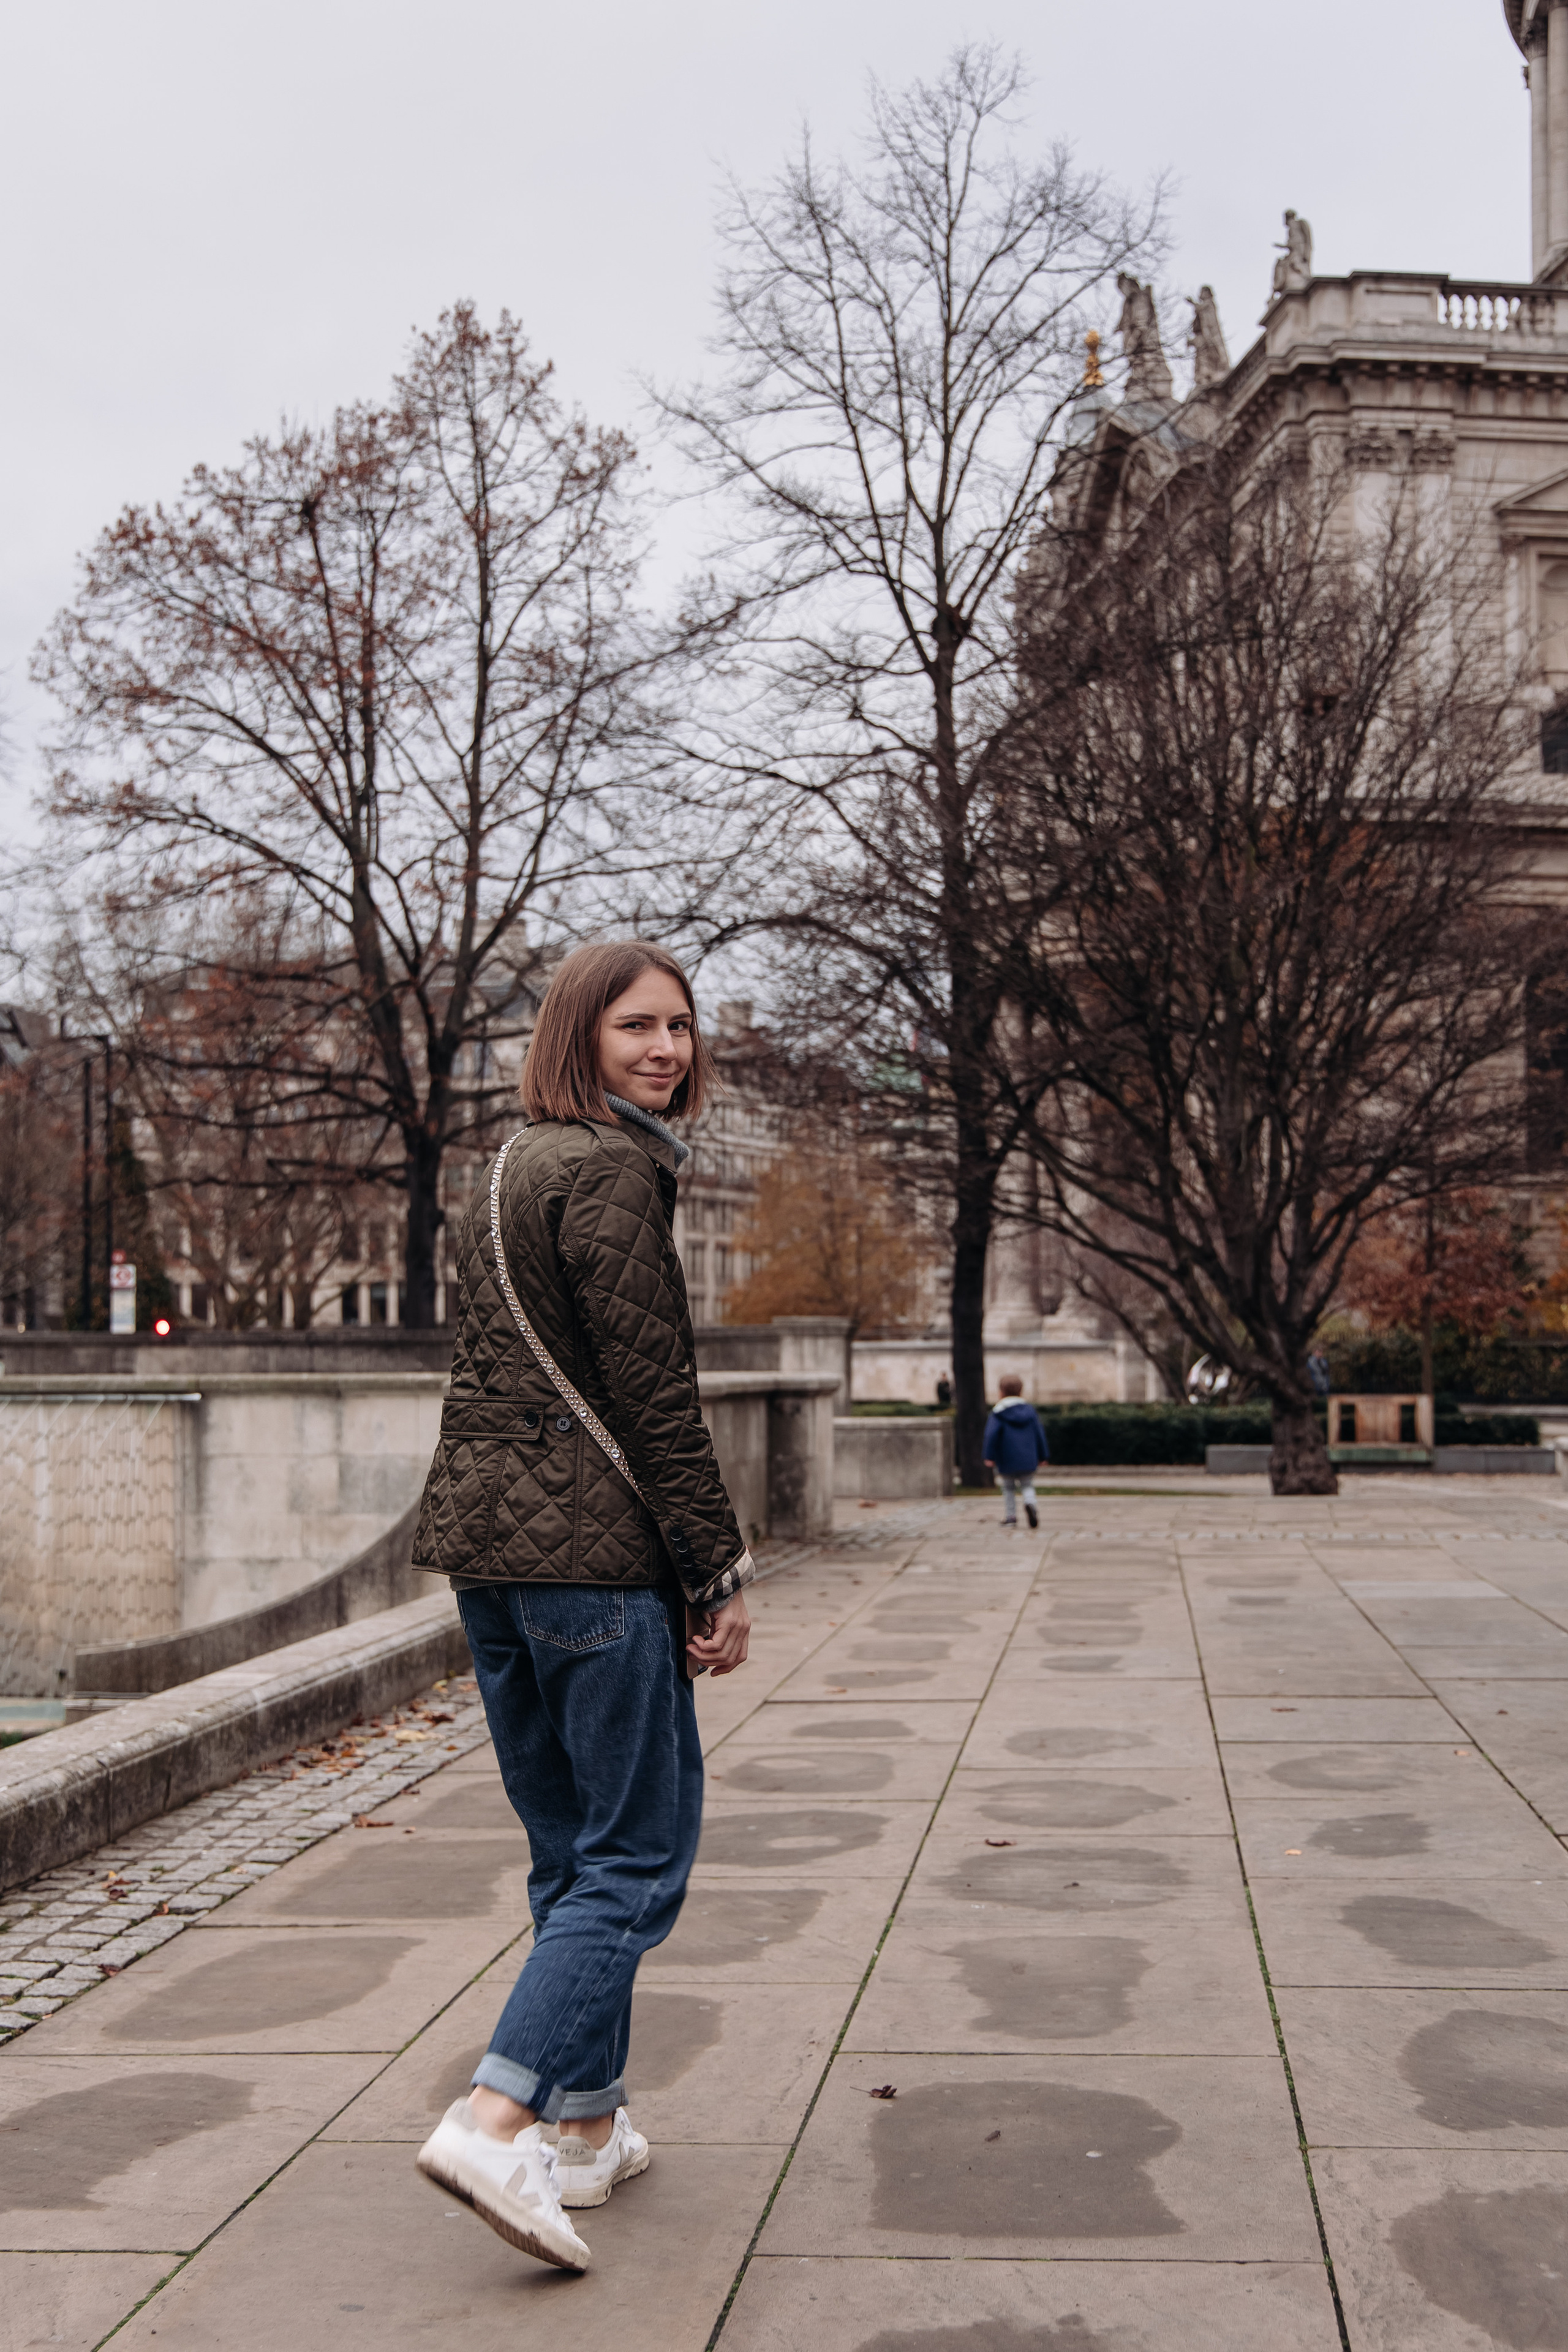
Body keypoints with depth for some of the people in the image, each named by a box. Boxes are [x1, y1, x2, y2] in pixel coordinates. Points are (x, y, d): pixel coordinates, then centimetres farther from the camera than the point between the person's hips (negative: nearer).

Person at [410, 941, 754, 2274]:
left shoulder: (508, 1173, 17)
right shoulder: (611, 1172, -12)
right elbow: (654, 1398, -16)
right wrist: (722, 1574, -10)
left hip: (483, 1542, 9)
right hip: (590, 1551, -9)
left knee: (572, 1850, 16)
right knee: (639, 1854, -3)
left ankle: (587, 2129, 23)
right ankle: (495, 2120, -13)